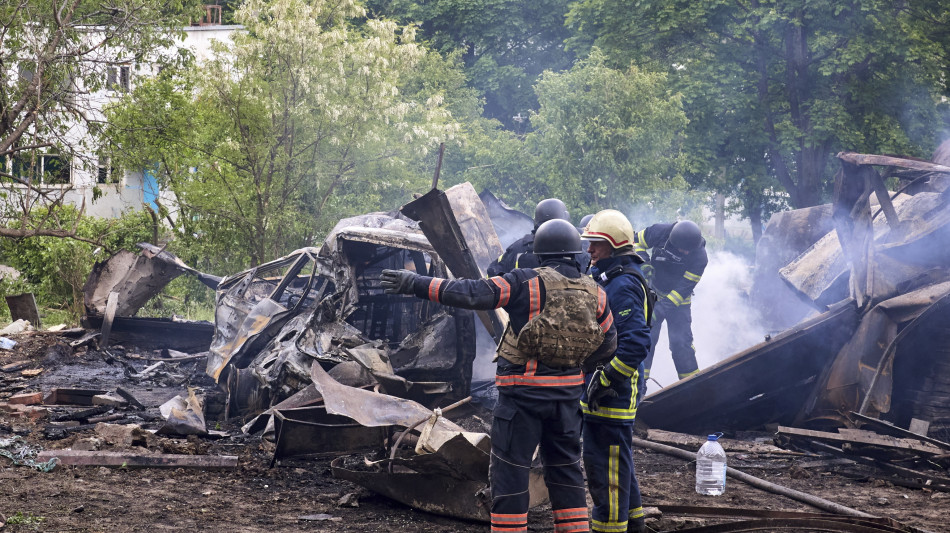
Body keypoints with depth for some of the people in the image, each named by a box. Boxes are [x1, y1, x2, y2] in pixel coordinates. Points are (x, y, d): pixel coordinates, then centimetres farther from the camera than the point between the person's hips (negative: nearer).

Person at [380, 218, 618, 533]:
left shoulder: (528, 283, -12)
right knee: (565, 466, 16)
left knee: (510, 469, 2)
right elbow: (607, 344, 13)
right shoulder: (595, 293, 3)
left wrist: (417, 284, -17)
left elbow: (472, 293, -19)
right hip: (568, 391, 5)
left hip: (524, 391, -5)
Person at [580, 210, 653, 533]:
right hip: (606, 390, 11)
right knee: (617, 457, 20)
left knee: (605, 461, -6)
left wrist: (605, 380, -25)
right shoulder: (607, 279, 15)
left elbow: (636, 342, -28)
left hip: (610, 394, -11)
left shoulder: (623, 286, -19)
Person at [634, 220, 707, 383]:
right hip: (652, 294, 1)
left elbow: (684, 289, -23)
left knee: (681, 342, -6)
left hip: (679, 300, -1)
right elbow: (636, 242, -2)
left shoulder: (700, 257, -22)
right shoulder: (661, 232, -19)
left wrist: (660, 310, -30)